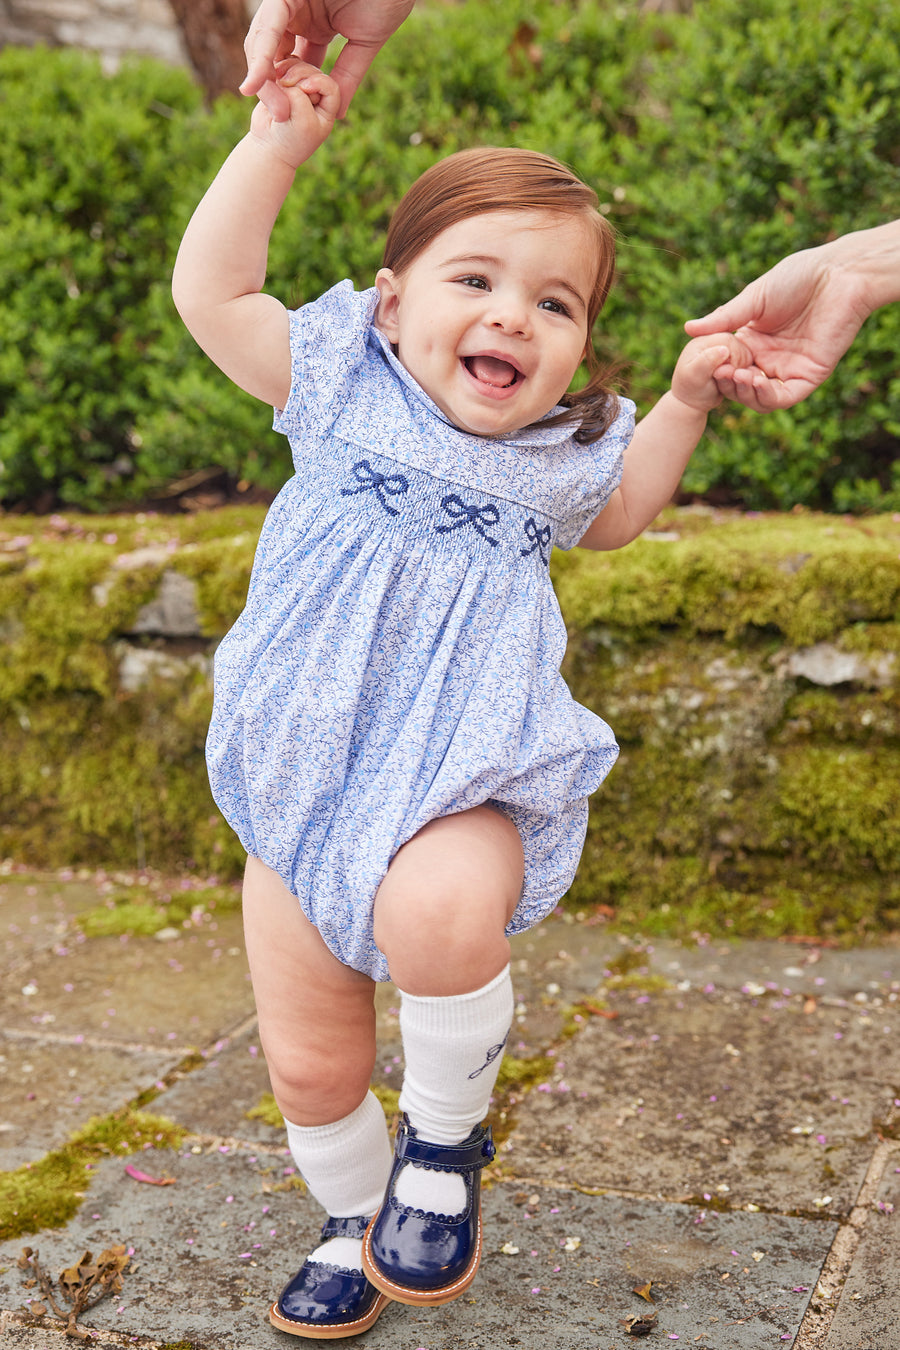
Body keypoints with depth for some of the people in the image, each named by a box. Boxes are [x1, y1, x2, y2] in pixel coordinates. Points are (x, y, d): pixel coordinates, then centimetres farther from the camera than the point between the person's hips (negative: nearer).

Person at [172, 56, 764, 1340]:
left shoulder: (566, 450, 2)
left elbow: (618, 513, 23)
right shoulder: (341, 381, -1)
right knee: (310, 1068, 10)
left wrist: (685, 401, 9)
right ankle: (359, 1218, 42)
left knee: (439, 917, -37)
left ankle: (447, 1129, -5)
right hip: (303, 787, 2)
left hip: (455, 779, -1)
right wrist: (281, 139, -5)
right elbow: (210, 291, -2)